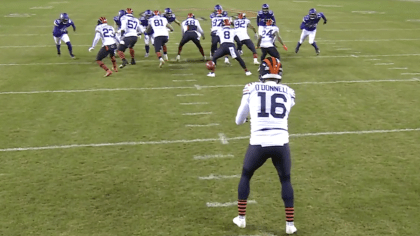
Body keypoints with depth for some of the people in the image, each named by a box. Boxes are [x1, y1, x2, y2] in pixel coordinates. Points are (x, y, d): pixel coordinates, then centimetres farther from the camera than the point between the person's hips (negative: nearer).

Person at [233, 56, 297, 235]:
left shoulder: (252, 89, 6)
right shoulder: (288, 92, 10)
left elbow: (239, 121, 18)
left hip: (258, 144, -1)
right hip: (281, 144, 1)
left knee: (246, 176, 25)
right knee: (285, 180, 23)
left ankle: (241, 218, 30)